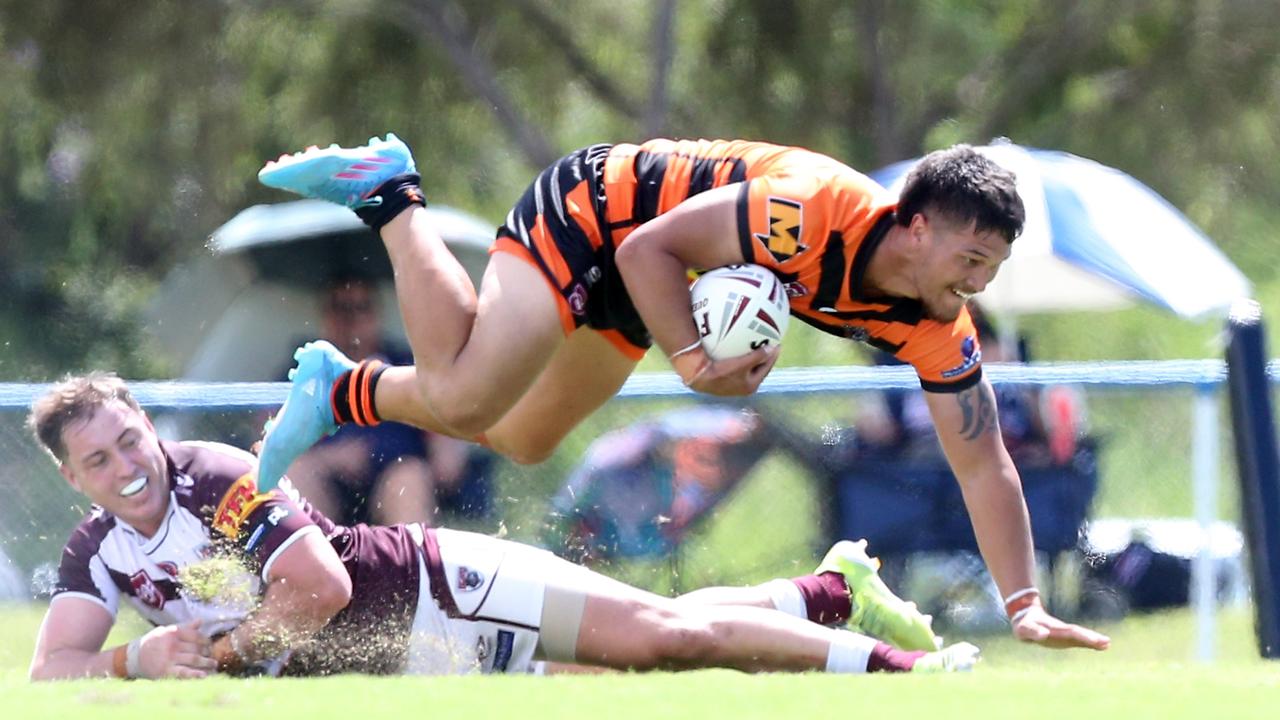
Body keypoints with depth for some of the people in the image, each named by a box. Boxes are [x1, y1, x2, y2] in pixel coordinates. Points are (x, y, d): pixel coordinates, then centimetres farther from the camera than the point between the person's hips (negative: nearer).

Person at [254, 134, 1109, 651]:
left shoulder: (934, 326, -16)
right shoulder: (815, 212, -38)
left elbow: (984, 465, -12)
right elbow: (650, 247, -31)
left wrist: (1027, 605, -19)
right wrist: (695, 356, -39)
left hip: (627, 293, 7)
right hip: (589, 210, -7)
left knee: (522, 440, 16)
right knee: (461, 397, -18)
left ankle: (342, 387, 33)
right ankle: (390, 196, 1)